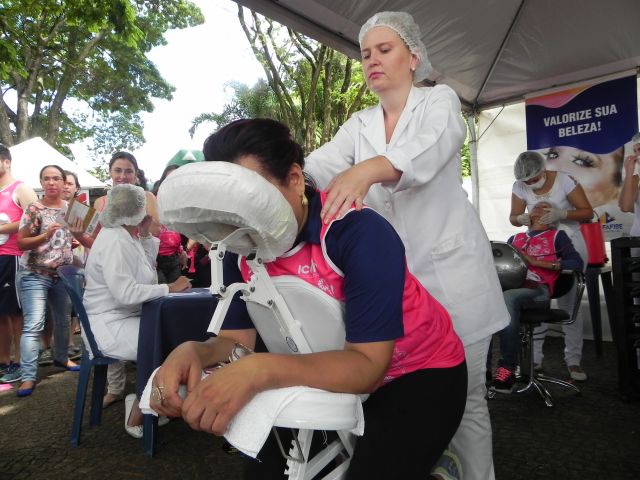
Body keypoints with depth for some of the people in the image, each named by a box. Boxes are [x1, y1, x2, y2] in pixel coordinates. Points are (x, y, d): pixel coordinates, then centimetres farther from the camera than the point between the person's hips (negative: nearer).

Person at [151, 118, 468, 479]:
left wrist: (260, 371, -46)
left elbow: (367, 366, -33)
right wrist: (193, 351, -32)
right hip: (339, 373, 5)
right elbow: (236, 339, -10)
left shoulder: (359, 233, -30)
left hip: (422, 371, -4)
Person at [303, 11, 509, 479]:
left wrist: (367, 169, -43)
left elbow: (426, 151, -23)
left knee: (465, 396, 4)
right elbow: (319, 165, -6)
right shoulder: (360, 124, 13)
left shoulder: (440, 100, 1)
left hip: (449, 269, -3)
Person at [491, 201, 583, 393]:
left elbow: (577, 263, 5)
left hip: (537, 289, -3)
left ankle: (508, 367, -30)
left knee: (506, 297, -38)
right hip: (509, 285, 3)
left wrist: (538, 262, -5)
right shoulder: (515, 238, 32)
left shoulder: (557, 235, 20)